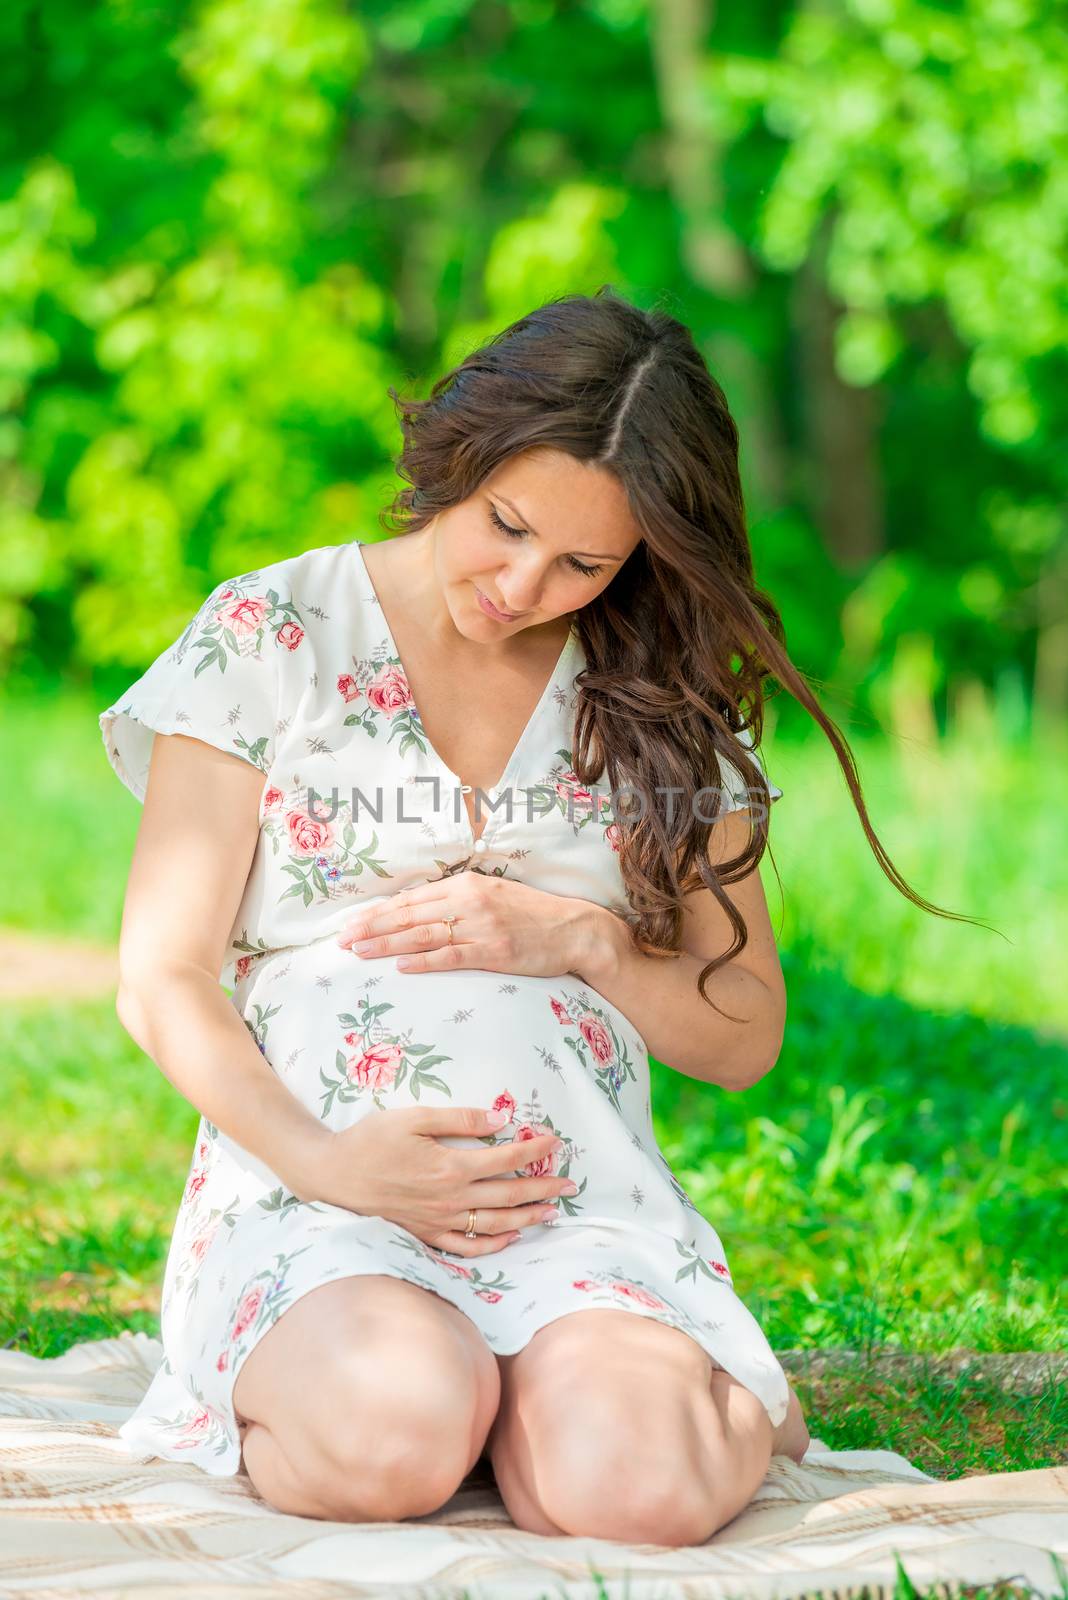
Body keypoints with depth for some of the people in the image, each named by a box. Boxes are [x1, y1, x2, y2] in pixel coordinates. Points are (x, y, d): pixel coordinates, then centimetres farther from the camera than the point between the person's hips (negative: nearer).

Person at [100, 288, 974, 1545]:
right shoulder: (268, 635, 5)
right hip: (311, 1199, -1)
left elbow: (744, 1037, 15)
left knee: (633, 1482, -32)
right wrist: (321, 1159, -16)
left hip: (586, 1205, 2)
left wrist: (579, 939, -5)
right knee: (399, 1437, -36)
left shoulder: (672, 702, 13)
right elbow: (162, 980, 2)